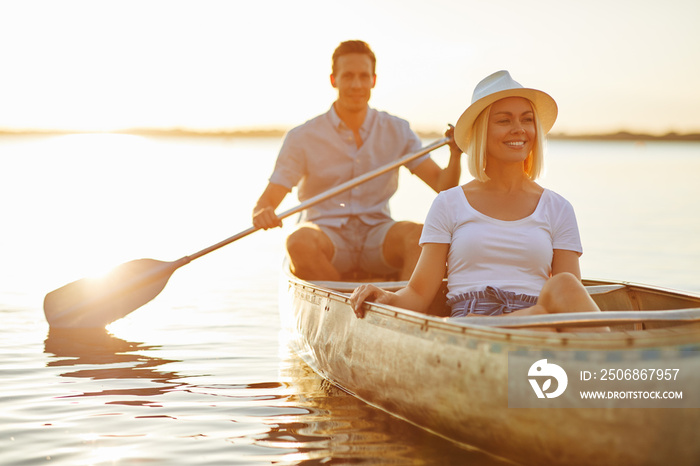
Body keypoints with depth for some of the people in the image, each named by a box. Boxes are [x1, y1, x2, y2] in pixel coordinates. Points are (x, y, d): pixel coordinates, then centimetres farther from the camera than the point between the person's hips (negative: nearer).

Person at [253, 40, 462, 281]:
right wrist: (262, 213, -28)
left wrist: (455, 155, -19)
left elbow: (442, 184, 2)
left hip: (377, 235, 1)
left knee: (419, 235, -30)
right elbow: (267, 200, -4)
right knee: (299, 241, -35)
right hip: (327, 235, -1)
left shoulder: (396, 130, 7)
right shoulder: (303, 138, 0)